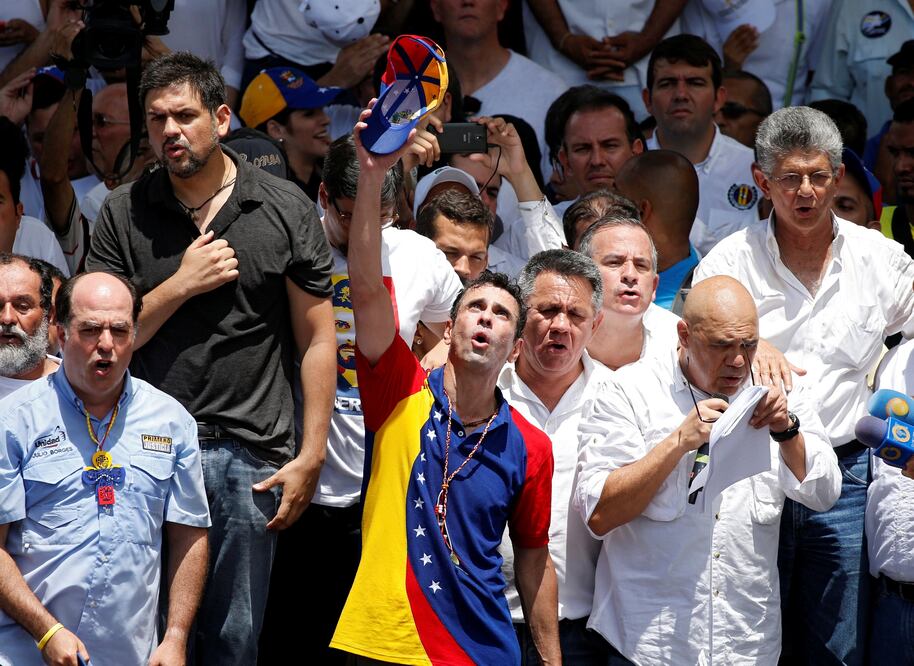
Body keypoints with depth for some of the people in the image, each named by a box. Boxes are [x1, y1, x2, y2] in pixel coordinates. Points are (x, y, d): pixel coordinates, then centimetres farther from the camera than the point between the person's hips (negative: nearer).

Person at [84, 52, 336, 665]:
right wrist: (181, 284, -10)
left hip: (249, 454, -1)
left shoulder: (285, 210, 2)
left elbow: (316, 339, 3)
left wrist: (310, 457, -2)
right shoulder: (123, 214, 5)